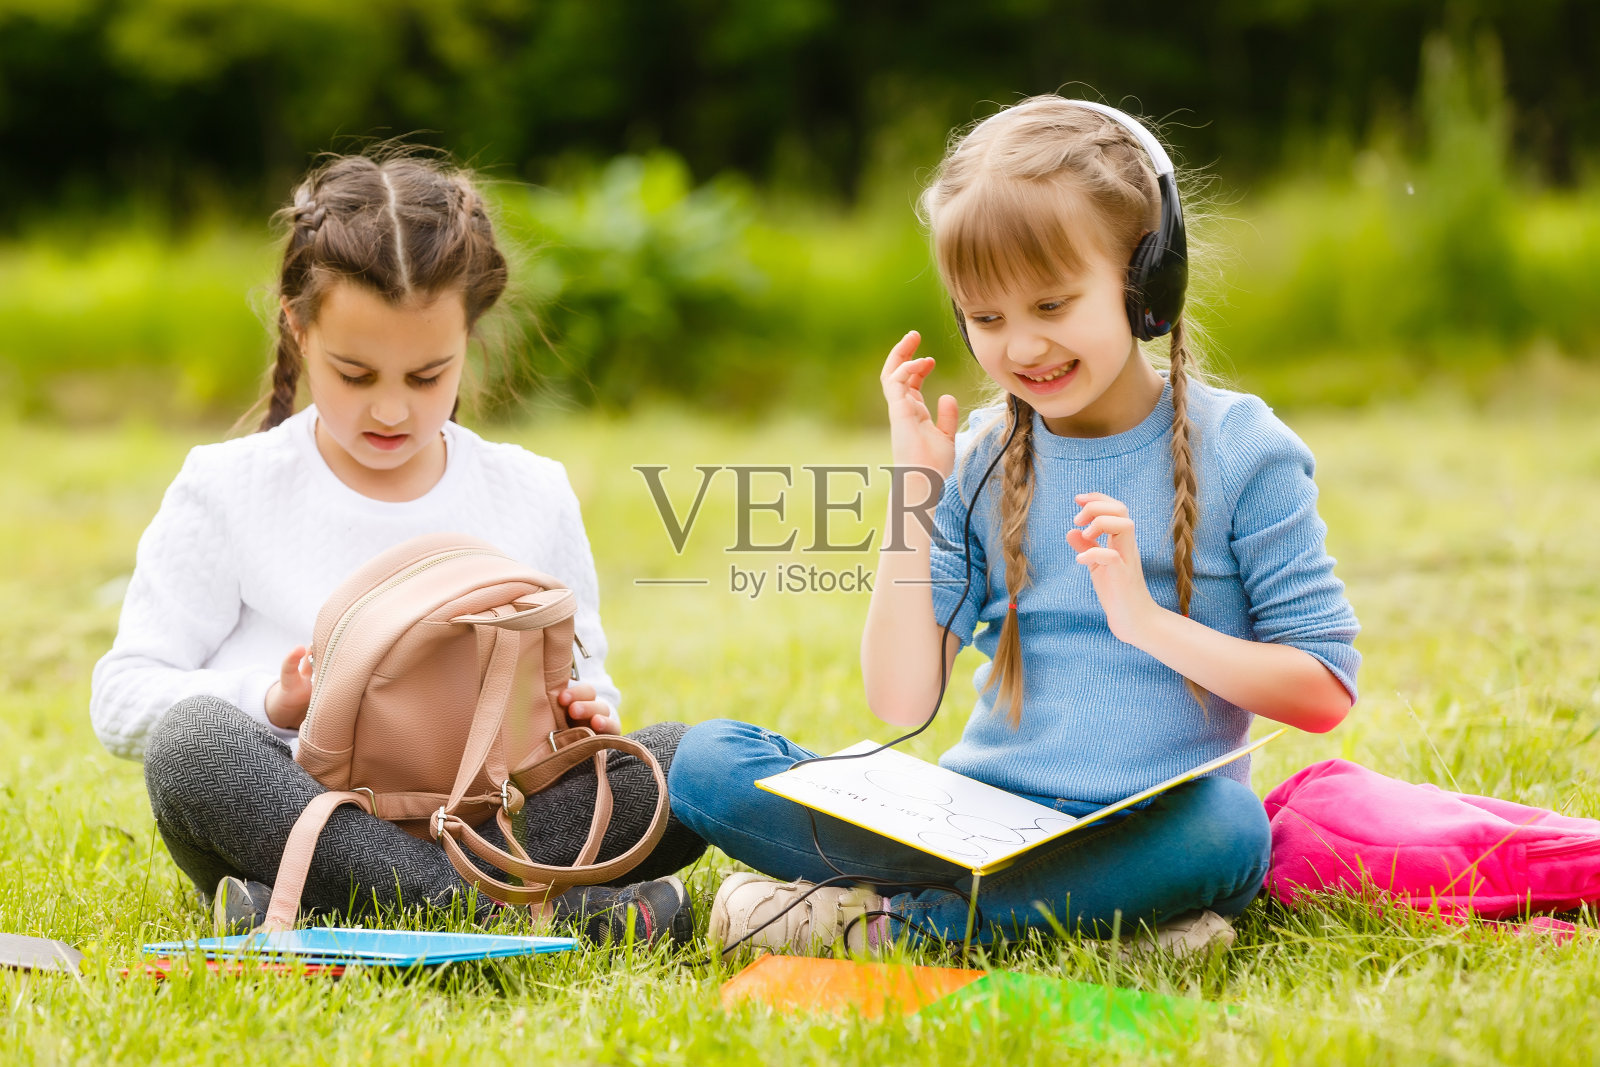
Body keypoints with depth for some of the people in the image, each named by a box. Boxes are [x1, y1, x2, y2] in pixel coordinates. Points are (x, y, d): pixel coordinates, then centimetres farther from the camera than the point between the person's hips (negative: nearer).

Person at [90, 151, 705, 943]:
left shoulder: (534, 497, 10)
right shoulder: (227, 491, 3)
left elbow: (579, 678, 16)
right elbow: (122, 698, 1)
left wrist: (586, 715, -9)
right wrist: (270, 704, -17)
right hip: (296, 813, -2)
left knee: (681, 761, -23)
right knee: (191, 740, -35)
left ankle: (304, 907, -31)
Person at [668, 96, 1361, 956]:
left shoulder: (1237, 450, -1)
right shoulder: (980, 464, 8)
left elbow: (1326, 692, -4)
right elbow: (902, 701, 2)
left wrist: (1151, 622, -16)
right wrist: (915, 491, -3)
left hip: (1145, 824, -3)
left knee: (1225, 826, -39)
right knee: (707, 759, -14)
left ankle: (876, 920, -23)